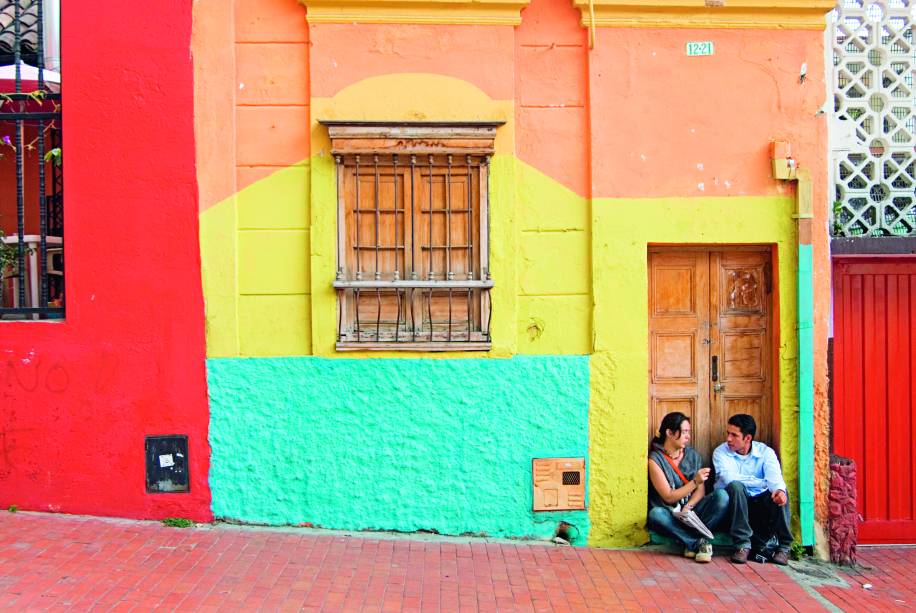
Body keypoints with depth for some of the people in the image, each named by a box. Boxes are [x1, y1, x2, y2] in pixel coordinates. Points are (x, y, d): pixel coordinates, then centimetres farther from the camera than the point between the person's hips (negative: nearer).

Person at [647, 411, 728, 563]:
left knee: (722, 496, -24)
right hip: (671, 514, -4)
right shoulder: (655, 460, -7)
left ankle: (692, 543, -25)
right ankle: (700, 542, -29)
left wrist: (688, 506, -18)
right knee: (655, 514, -38)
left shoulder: (693, 455, 8)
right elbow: (668, 497, -12)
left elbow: (701, 491, 2)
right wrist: (695, 481, -22)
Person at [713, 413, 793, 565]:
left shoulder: (765, 452, -1)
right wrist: (761, 482, -20)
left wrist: (780, 489, -44)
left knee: (778, 493, -28)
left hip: (760, 503, 1)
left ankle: (783, 546, -16)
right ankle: (743, 545, -28)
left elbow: (775, 476, -21)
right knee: (736, 486, -32)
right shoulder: (721, 452, -5)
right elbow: (729, 478, -23)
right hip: (734, 503, -1)